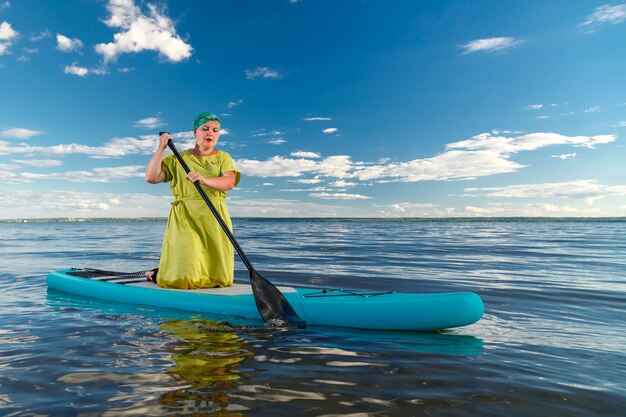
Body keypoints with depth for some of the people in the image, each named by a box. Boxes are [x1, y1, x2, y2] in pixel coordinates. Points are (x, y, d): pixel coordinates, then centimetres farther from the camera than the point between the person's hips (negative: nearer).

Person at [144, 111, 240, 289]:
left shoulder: (223, 157, 11)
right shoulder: (178, 158, 11)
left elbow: (229, 182, -9)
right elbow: (151, 177, 0)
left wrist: (204, 180, -28)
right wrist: (161, 148, -3)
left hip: (215, 220, 2)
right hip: (185, 219, -2)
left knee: (219, 279, 5)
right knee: (184, 280, -9)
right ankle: (156, 273, 26)